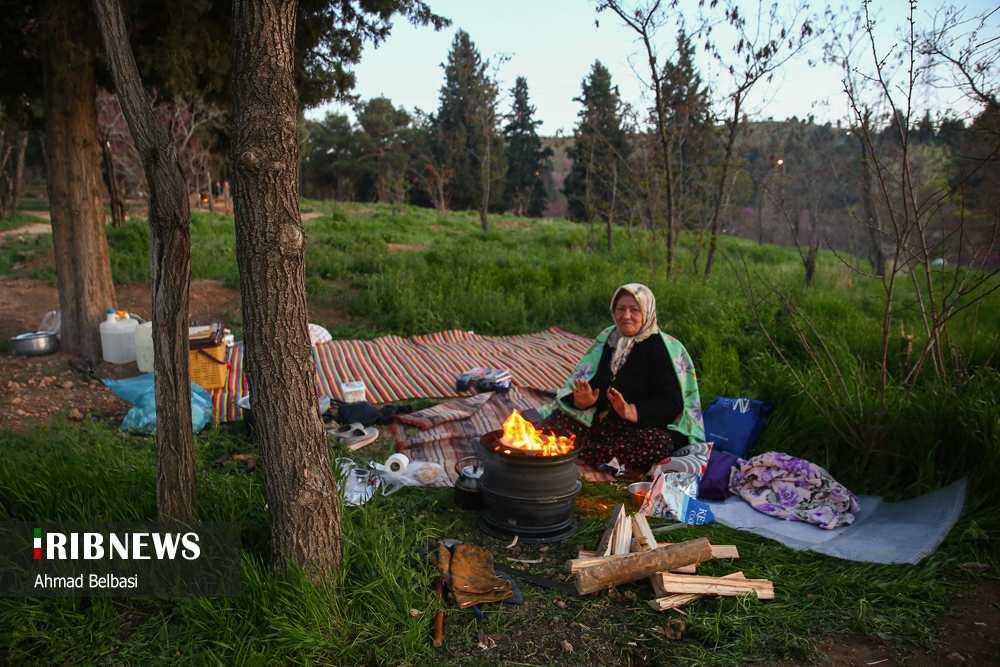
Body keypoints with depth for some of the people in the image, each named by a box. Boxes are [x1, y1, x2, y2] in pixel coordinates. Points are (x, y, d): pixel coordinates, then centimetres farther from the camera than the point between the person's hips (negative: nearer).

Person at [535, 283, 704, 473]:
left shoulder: (664, 348, -5)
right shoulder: (607, 338, 12)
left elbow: (671, 403, -14)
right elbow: (583, 381, 7)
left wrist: (631, 412, -30)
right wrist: (582, 400, -17)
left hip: (643, 427, -4)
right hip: (598, 422, 4)